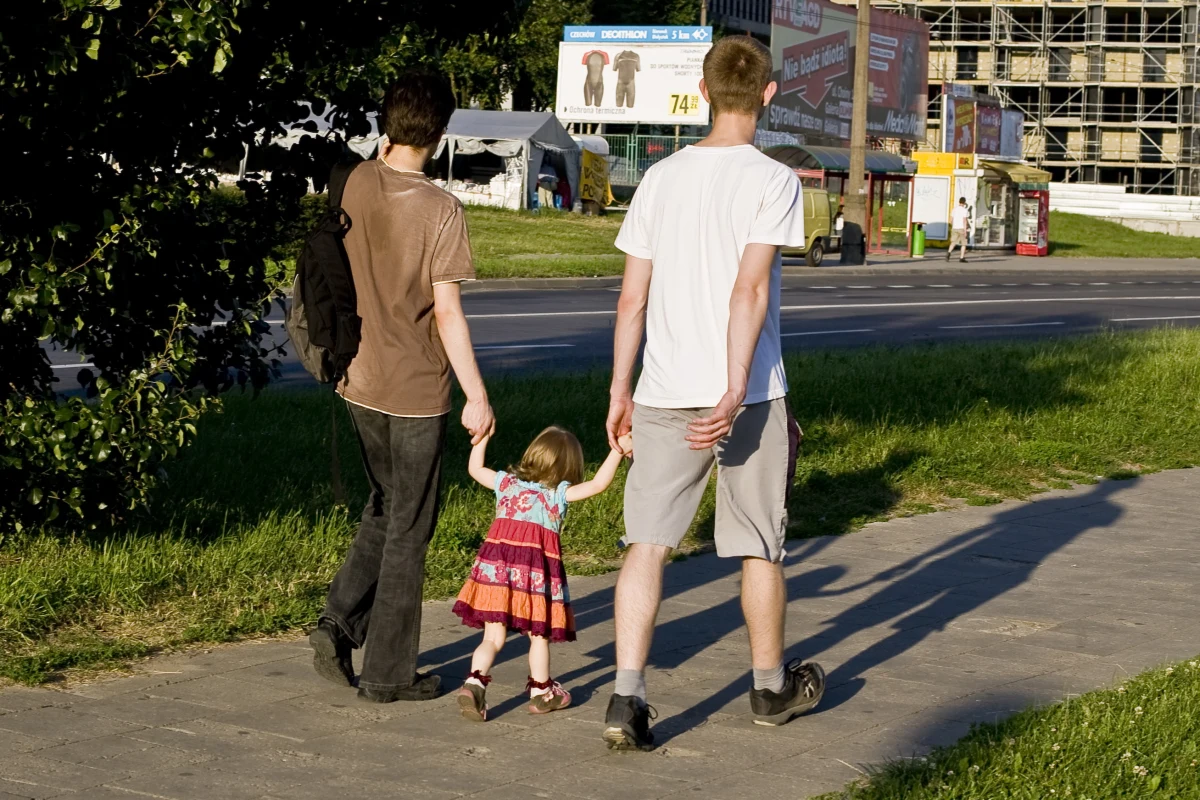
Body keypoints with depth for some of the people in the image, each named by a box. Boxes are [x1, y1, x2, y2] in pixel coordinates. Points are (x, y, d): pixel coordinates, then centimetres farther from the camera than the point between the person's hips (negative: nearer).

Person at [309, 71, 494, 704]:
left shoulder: (354, 184, -3)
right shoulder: (439, 209, -17)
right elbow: (446, 312, -17)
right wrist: (476, 396, -11)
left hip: (360, 382, 5)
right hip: (417, 390, -5)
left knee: (384, 509, 23)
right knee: (408, 530, 6)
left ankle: (339, 622, 8)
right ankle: (388, 673, 12)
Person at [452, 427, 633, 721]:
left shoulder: (506, 482, 18)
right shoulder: (559, 493, 7)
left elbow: (475, 468, 33)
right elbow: (597, 484, -4)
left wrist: (483, 435, 43)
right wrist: (618, 451, -1)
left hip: (496, 564, 3)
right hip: (536, 569, -3)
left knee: (493, 637, 6)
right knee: (539, 635, 15)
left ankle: (475, 681, -15)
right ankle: (541, 691, 25)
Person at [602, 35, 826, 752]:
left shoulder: (661, 179, 7)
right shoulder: (773, 181, -6)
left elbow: (632, 298, 7)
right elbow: (749, 290, -17)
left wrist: (620, 391, 15)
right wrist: (735, 393, -20)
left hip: (663, 395, 3)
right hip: (748, 393, -3)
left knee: (648, 542, 2)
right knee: (761, 545, 13)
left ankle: (628, 698, -11)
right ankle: (772, 686, 29)